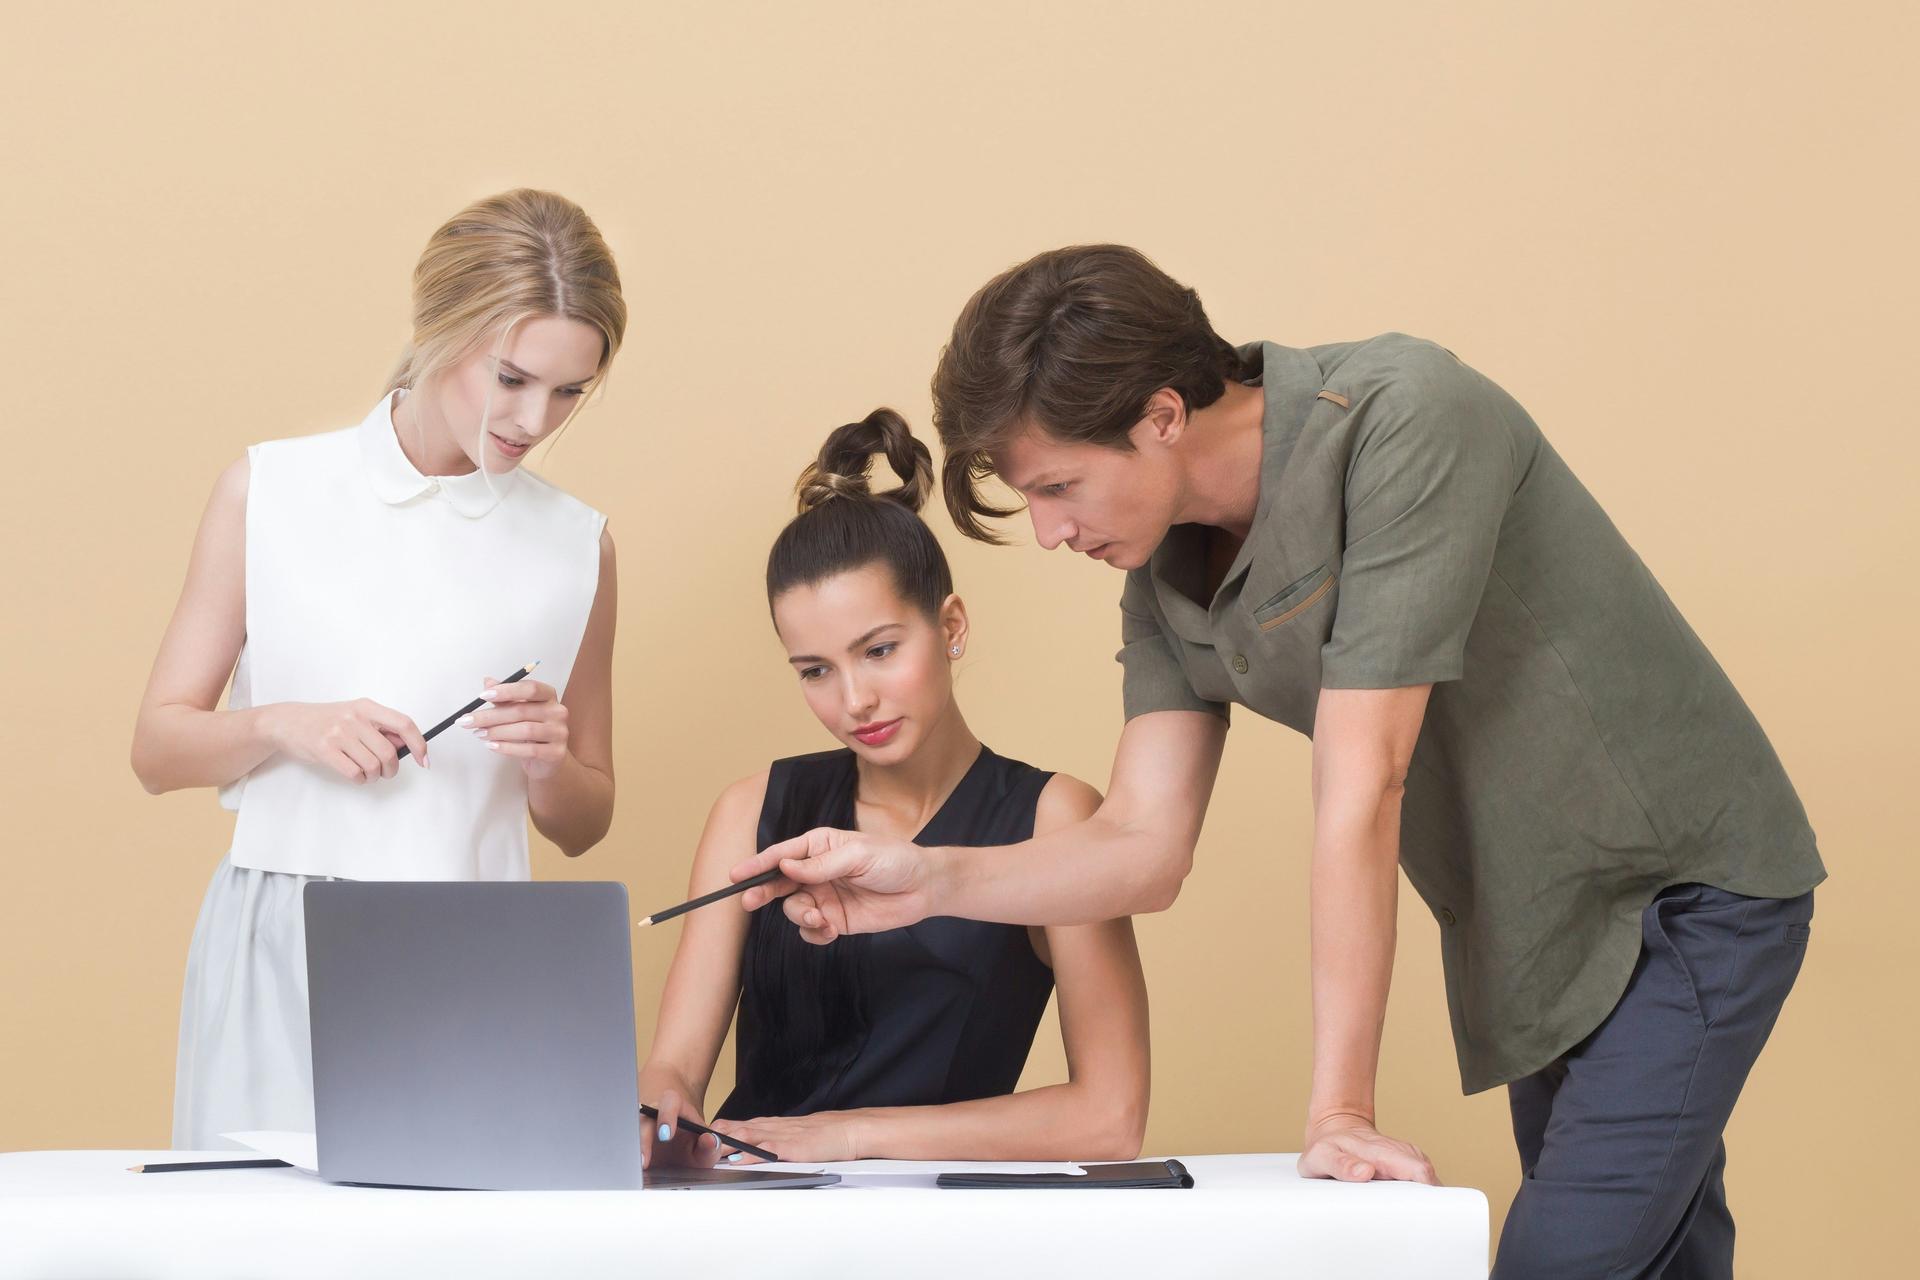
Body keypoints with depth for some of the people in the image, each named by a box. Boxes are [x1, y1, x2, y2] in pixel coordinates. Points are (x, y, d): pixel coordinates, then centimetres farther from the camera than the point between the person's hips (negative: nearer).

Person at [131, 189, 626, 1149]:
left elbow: (582, 825, 16)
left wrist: (550, 761, -5)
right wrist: (280, 726, -13)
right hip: (277, 953, -1)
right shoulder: (268, 492, 5)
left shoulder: (573, 545, 8)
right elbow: (158, 747, 5)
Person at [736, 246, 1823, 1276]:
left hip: (1686, 888, -8)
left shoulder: (1403, 418, -27)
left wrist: (1340, 1109, -27)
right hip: (1539, 932, 8)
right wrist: (929, 880, -17)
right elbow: (1146, 850, 0)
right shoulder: (1166, 572, -1)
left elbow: (1360, 791, -28)